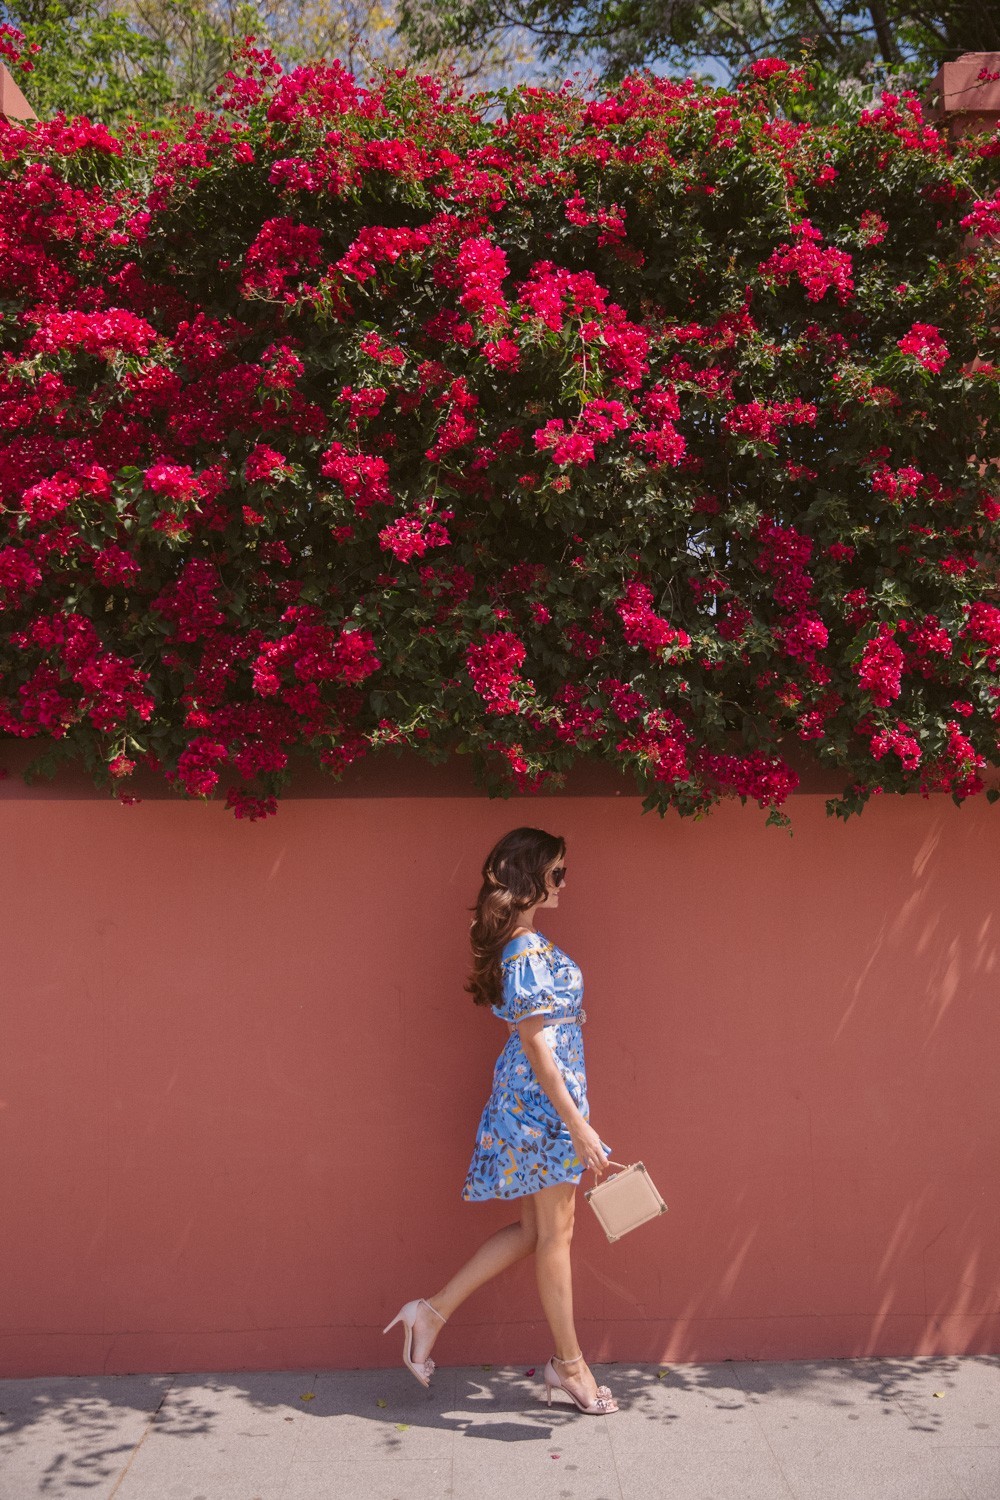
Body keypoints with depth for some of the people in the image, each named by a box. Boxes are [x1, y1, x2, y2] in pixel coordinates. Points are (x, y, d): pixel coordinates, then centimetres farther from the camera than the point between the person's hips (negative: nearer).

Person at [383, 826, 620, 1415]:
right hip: (545, 1101, -10)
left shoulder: (522, 943, 11)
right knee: (555, 1234, 4)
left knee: (533, 1229, 17)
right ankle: (570, 1364, 19)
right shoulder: (530, 953, -19)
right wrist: (578, 1124, -19)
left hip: (530, 1098, 10)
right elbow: (536, 1044, -21)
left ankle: (433, 1312, 21)